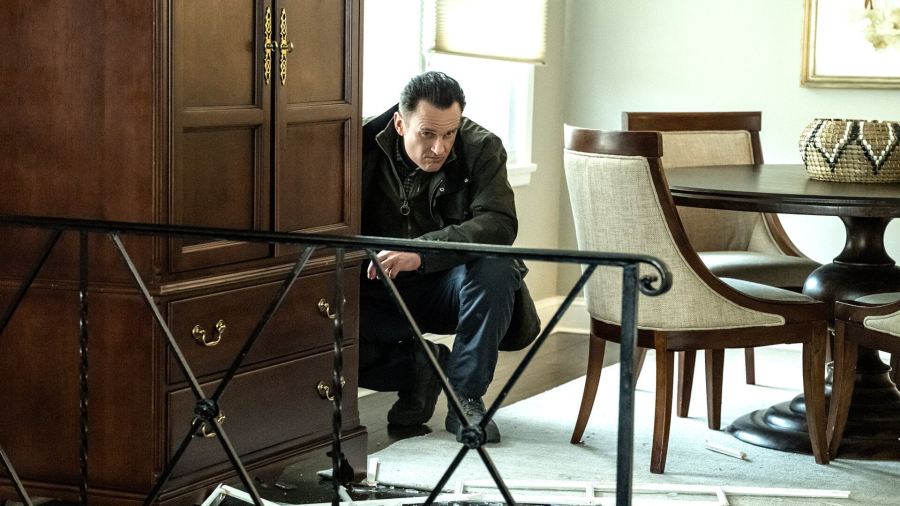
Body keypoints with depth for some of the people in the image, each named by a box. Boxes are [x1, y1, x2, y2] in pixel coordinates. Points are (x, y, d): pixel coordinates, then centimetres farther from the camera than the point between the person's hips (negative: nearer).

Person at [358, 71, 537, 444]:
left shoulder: (481, 149, -12)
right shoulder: (365, 144, -8)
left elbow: (500, 224, -27)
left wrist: (422, 251, -39)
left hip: (447, 286, -1)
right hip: (383, 293, 1)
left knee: (495, 269, -34)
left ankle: (466, 398, -19)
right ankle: (416, 367, 3)